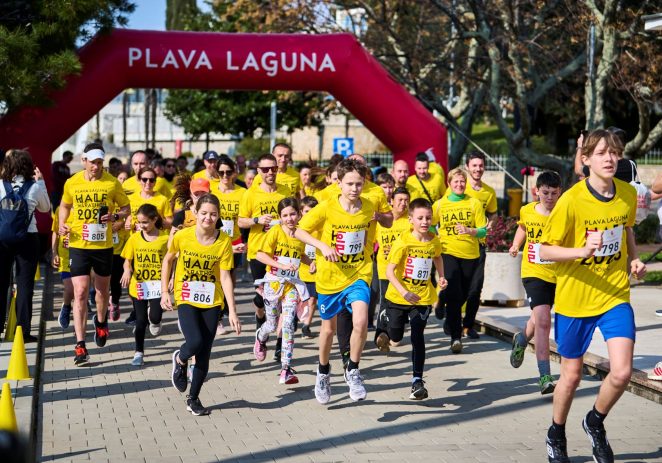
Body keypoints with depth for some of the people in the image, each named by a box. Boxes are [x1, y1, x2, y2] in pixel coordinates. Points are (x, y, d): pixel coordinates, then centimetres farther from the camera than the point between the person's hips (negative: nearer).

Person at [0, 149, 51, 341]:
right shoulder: (35, 187, -6)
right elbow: (45, 208, 12)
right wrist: (40, 181, 14)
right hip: (27, 239, -1)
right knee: (24, 285, 4)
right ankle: (23, 331, 4)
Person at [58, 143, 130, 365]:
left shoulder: (112, 183, -4)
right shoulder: (72, 183, -1)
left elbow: (126, 208, 5)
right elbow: (65, 206, 16)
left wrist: (115, 217, -16)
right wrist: (62, 224, -2)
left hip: (103, 245, 1)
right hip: (78, 245, -1)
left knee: (102, 289, 18)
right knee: (80, 292, -9)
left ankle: (101, 322, 49)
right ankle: (80, 345, -9)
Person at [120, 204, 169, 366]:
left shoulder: (165, 238, -4)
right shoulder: (135, 238, 1)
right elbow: (127, 260, 4)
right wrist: (127, 270, -18)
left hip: (157, 286, -2)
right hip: (138, 286, 2)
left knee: (155, 317, -13)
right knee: (141, 321, 5)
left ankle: (154, 322, 26)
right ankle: (139, 353, 18)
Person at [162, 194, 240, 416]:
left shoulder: (224, 241, -10)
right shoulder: (182, 236, -11)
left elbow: (225, 277, -9)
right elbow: (168, 260, 7)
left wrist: (232, 312, -14)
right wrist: (164, 292, 4)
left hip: (212, 302, 1)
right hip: (186, 299, -1)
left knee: (204, 354, 3)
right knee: (195, 342, -22)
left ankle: (193, 398, 22)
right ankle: (179, 360, 14)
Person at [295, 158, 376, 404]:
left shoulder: (369, 207, -5)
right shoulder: (326, 208, -14)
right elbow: (299, 231, -10)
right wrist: (323, 246, -21)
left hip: (358, 275, 1)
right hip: (330, 277, 0)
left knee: (360, 320, -24)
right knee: (328, 328, 15)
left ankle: (353, 371, -2)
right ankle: (323, 372, 42)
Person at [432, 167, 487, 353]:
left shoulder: (474, 203, 2)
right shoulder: (440, 204, 4)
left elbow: (483, 231, -1)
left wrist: (470, 230, -21)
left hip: (470, 254, 2)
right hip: (448, 253, -2)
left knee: (463, 294, 12)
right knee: (453, 294, -14)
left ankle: (451, 319, 42)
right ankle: (455, 337, -12)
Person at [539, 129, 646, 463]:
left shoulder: (628, 194, -3)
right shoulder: (571, 200, -17)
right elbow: (545, 250, -12)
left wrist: (633, 260, 1)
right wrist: (582, 251, -27)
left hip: (615, 295, 3)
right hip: (574, 297, -3)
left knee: (622, 372, -11)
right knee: (572, 374, 9)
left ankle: (595, 422, 20)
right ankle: (556, 435, 36)